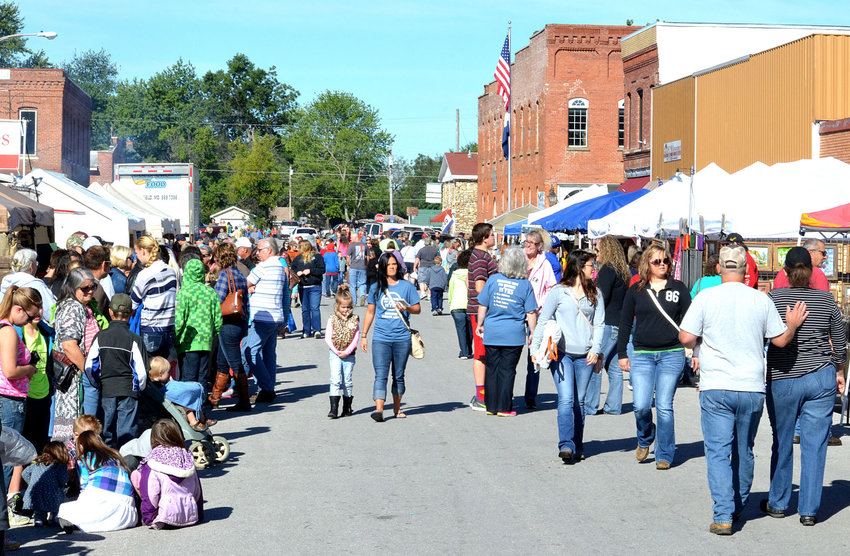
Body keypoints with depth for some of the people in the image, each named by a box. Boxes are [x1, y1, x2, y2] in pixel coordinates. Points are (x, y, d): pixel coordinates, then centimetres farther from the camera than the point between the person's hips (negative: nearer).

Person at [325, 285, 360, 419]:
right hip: (335, 354, -1)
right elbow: (328, 338, -2)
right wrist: (336, 351, -11)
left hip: (349, 355, 1)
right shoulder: (332, 319, 0)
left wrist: (347, 352, -11)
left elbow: (356, 339, -2)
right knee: (335, 379, -11)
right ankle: (334, 408, -15)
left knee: (347, 381, 6)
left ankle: (347, 408, 17)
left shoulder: (354, 320, 1)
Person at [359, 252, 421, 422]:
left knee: (398, 375, 9)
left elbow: (417, 309, 8)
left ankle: (397, 407, 23)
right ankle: (379, 409, -19)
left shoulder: (407, 286, 5)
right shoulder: (376, 287, 7)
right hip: (381, 338, 0)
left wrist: (407, 308, -14)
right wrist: (364, 335, 14)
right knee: (381, 375, -11)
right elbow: (370, 312, 15)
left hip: (402, 338, 0)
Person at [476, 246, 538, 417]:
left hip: (492, 333, 2)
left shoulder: (493, 279, -1)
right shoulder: (525, 284, -6)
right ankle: (503, 408, 5)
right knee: (507, 371, 3)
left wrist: (480, 325, 15)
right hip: (514, 335, -2)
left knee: (492, 369, 10)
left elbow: (482, 306, 3)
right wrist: (532, 333, 7)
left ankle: (491, 406, 16)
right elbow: (531, 313, -4)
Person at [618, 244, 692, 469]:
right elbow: (625, 324, 12)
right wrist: (622, 354, 8)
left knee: (664, 407, -2)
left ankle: (664, 455, 9)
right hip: (642, 355, 1)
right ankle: (644, 440, 23)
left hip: (672, 355, -1)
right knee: (641, 406, -8)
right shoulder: (635, 291, 7)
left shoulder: (678, 288, 6)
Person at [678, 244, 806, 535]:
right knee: (744, 451, 16)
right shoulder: (762, 300, 1)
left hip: (716, 389, -2)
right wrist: (793, 324, 27)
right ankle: (738, 507, 29)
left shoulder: (706, 298, -6)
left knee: (718, 451, -1)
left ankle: (723, 516, -10)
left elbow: (686, 338, -7)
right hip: (752, 389, 2)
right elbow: (780, 340, 7)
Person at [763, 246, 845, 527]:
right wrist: (839, 371, 21)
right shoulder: (826, 299, 1)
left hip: (782, 380, -1)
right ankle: (809, 510, 6)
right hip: (821, 378, 1)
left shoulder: (773, 298, -6)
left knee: (782, 443, 13)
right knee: (815, 444, 4)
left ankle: (778, 503, 23)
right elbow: (840, 341, 7)